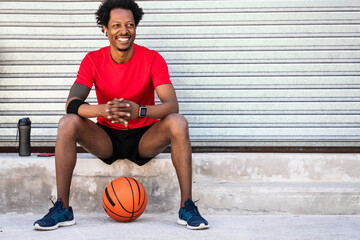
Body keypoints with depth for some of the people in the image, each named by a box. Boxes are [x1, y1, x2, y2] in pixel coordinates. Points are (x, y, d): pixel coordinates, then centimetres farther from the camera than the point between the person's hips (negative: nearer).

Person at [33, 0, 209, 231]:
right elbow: (72, 103, -19)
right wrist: (103, 110, -41)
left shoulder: (152, 59, -10)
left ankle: (187, 208, -26)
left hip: (144, 138, -1)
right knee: (68, 123, -26)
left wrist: (139, 111, -42)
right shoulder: (93, 60, -6)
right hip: (106, 139, 1)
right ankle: (62, 209, -21)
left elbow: (172, 105, -21)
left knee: (178, 123, -30)